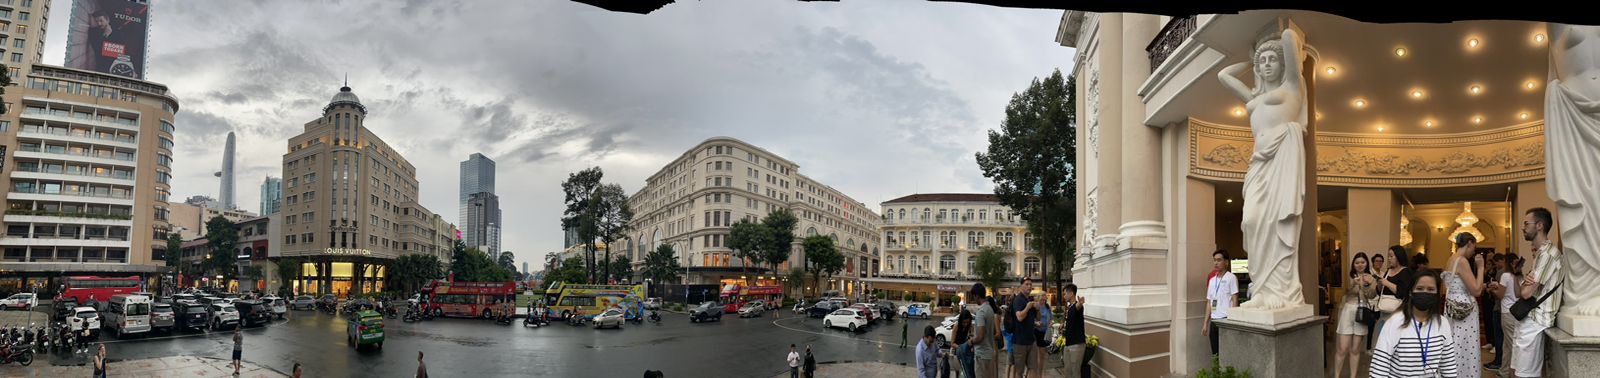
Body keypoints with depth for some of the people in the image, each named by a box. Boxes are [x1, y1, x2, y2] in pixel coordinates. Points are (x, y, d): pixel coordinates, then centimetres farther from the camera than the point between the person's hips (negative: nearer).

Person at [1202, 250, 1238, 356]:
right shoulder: (1212, 279, 17)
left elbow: (1235, 300, -5)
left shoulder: (1231, 278, -2)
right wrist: (1205, 323, 15)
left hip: (1226, 319, -6)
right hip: (1214, 320, 6)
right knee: (1215, 353, 7)